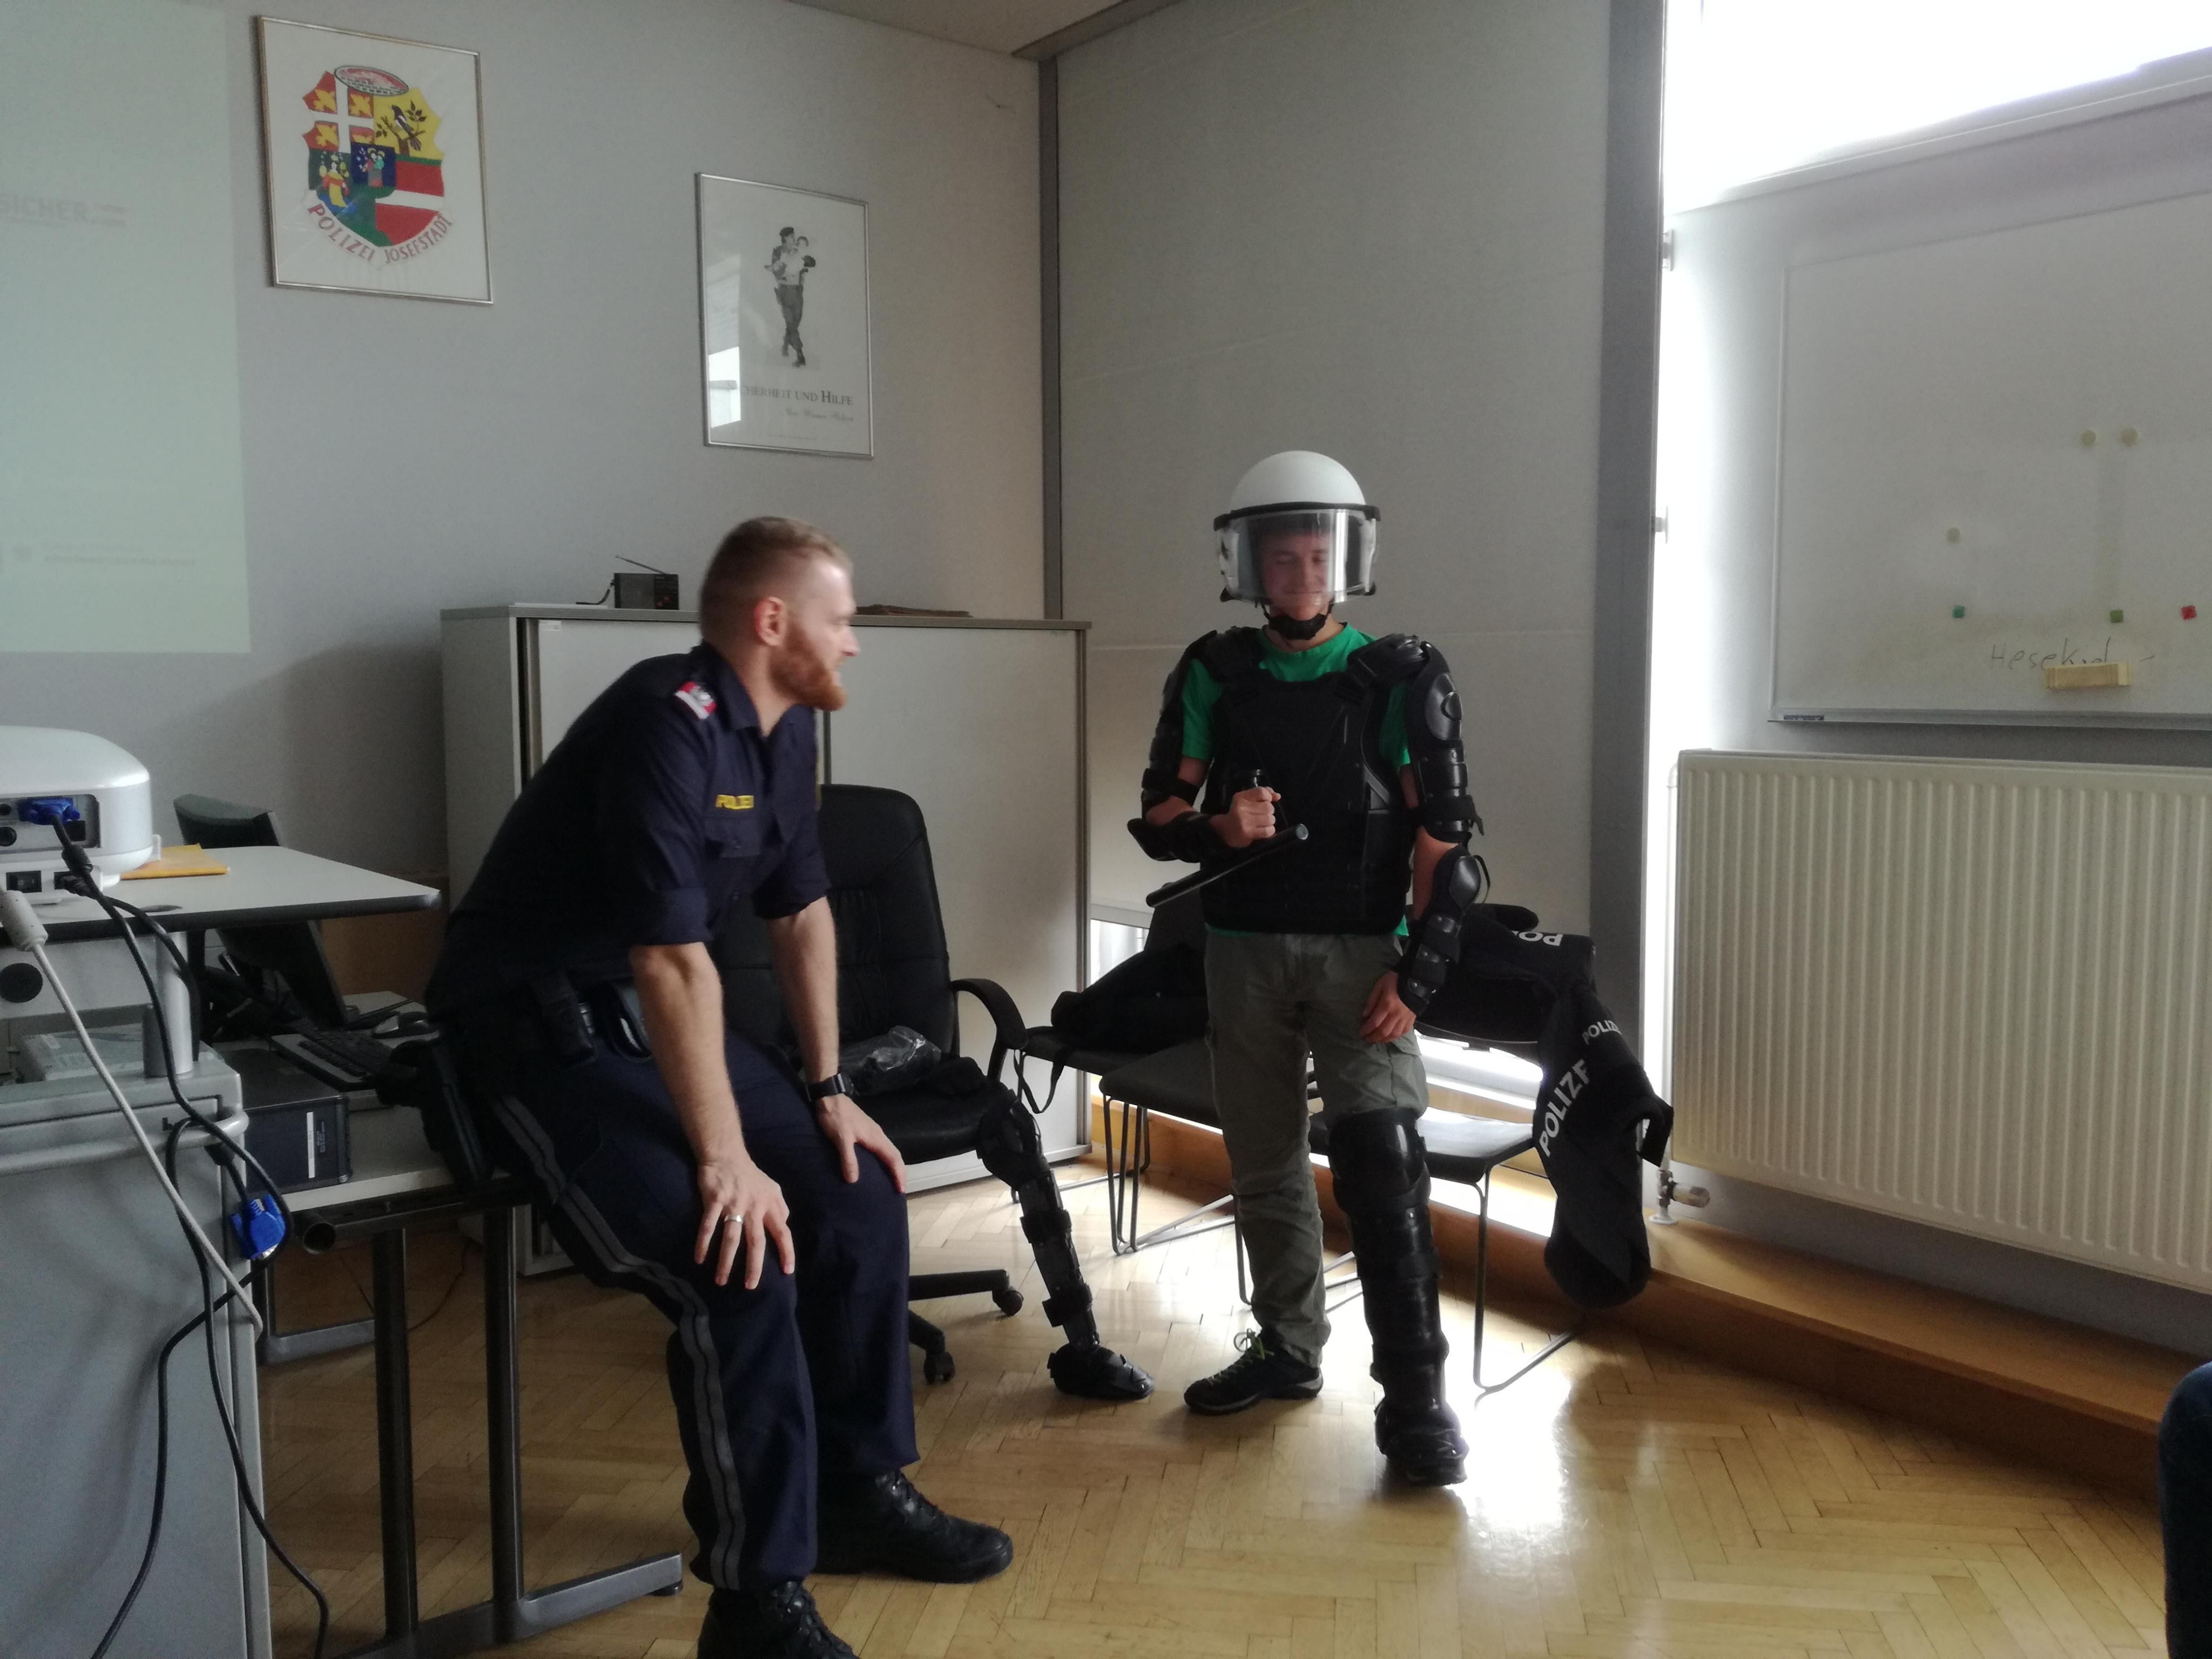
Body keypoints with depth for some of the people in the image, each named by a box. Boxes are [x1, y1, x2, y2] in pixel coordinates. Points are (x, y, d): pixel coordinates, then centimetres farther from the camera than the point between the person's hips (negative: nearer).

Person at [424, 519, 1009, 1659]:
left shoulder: (781, 726, 5)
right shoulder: (668, 724, -24)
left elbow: (801, 914, 13)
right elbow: (675, 961, -28)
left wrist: (828, 1091, 11)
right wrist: (725, 1159, -26)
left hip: (659, 1017, 9)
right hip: (544, 1032, -9)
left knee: (858, 1204, 3)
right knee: (741, 1269, -22)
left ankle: (857, 1490, 20)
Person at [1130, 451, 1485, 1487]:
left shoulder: (1400, 678, -4)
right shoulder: (1214, 675, 4)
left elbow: (1443, 838, -5)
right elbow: (1157, 818, 5)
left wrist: (1417, 974, -12)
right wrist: (1217, 828, -18)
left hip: (1359, 948, -3)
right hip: (1243, 948, 4)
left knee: (1379, 1158, -14)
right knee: (1264, 1162, 13)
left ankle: (1415, 1399, -6)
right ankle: (1287, 1348, 30)